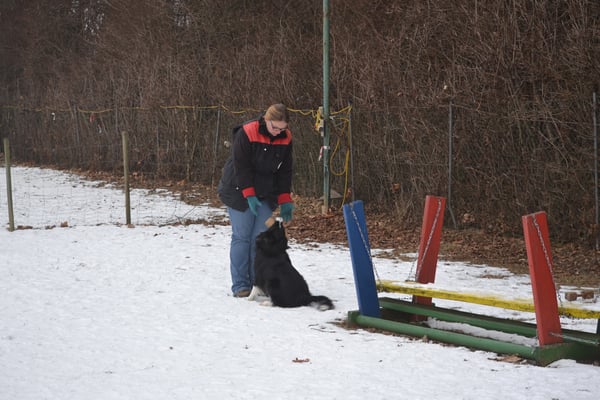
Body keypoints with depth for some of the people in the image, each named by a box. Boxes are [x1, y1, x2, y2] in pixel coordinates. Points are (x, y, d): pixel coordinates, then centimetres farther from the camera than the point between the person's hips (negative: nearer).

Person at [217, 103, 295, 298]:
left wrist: (285, 201, -1)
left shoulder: (286, 138, -3)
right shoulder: (246, 133, -19)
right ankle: (240, 285, 1)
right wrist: (249, 195, -21)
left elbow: (285, 170, 3)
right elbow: (241, 167, -18)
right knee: (242, 237, -4)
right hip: (240, 192, -4)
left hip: (266, 194, 4)